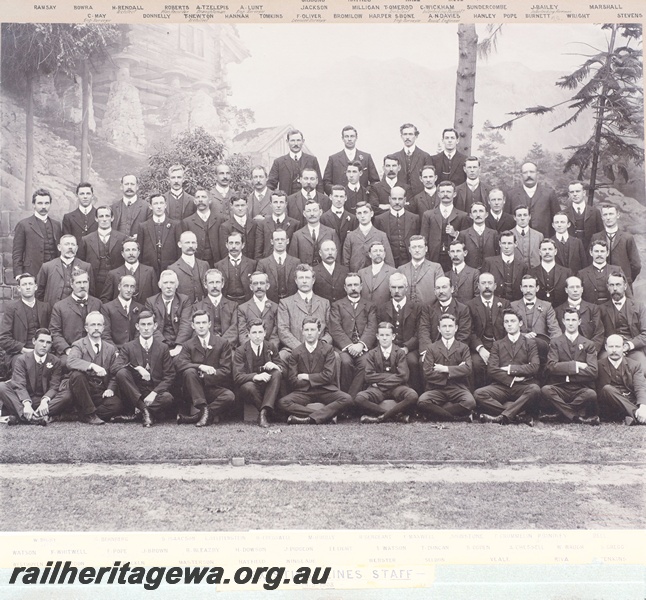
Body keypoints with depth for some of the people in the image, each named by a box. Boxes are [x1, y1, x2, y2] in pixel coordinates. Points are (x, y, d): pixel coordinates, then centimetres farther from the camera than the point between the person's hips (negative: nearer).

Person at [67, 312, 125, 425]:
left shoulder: (110, 349, 14)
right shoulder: (79, 345, 2)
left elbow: (117, 372, 10)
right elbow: (70, 361, -19)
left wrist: (111, 388, -9)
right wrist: (92, 366, -34)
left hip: (102, 393, 2)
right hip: (83, 391, -2)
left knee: (117, 405, -27)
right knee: (76, 374, -33)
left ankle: (84, 415, -4)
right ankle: (89, 413, -19)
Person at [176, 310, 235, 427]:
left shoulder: (222, 343, 5)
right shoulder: (188, 345, 10)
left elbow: (226, 370, -3)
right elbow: (180, 364, -8)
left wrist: (204, 376, -15)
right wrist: (200, 367, -25)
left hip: (215, 388, -1)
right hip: (195, 389, 1)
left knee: (230, 396, -32)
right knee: (189, 371, -29)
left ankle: (194, 416, -26)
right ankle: (203, 408, -29)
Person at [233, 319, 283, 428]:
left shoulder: (271, 347, 3)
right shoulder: (241, 351, -7)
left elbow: (283, 368, 3)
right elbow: (237, 377, -16)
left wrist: (274, 366, -23)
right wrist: (256, 376, -35)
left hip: (268, 387, 3)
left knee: (277, 374, -26)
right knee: (248, 386, -37)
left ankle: (264, 412, -34)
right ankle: (270, 414, -21)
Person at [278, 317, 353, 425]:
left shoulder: (328, 349, 5)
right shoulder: (296, 352, 6)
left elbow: (328, 376, -5)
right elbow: (293, 381, -1)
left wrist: (307, 377, -3)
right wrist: (318, 380, -2)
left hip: (325, 390, 0)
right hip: (303, 392, 0)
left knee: (347, 399, -28)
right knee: (283, 402, -28)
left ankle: (309, 419, -31)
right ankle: (326, 414, -28)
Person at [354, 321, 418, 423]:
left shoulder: (400, 353, 6)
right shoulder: (371, 354, 8)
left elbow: (403, 377, -6)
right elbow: (369, 377, -3)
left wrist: (379, 379, -5)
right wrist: (391, 376, -8)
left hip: (396, 388, -1)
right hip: (378, 390, 1)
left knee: (412, 396, -34)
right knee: (359, 399, -30)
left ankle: (381, 417, -19)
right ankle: (398, 414, -22)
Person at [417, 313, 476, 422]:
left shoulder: (463, 347, 15)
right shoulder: (431, 348, 13)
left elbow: (467, 369, -4)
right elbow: (427, 374, -1)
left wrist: (446, 369, -8)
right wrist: (455, 370, -3)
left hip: (458, 388, 0)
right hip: (437, 389, 1)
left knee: (470, 402, -34)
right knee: (422, 402, -32)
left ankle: (436, 412, -12)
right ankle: (461, 417, -18)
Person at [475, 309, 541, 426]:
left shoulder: (530, 343, 15)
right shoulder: (497, 344, 20)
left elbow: (534, 367, -1)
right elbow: (491, 369, 4)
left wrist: (510, 369, -4)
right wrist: (511, 379, -8)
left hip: (523, 386, -2)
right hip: (502, 386, 2)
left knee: (535, 390, -37)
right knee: (478, 394, -27)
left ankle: (502, 417, -31)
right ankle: (521, 415, -29)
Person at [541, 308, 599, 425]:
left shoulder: (588, 345, 11)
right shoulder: (555, 343, 11)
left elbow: (593, 372, -2)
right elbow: (551, 367, -6)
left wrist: (568, 372, -7)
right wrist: (575, 365, -11)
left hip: (581, 389, 0)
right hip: (560, 388, 0)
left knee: (591, 394, -34)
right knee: (545, 390, -32)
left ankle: (564, 412, -11)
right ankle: (578, 417, -24)